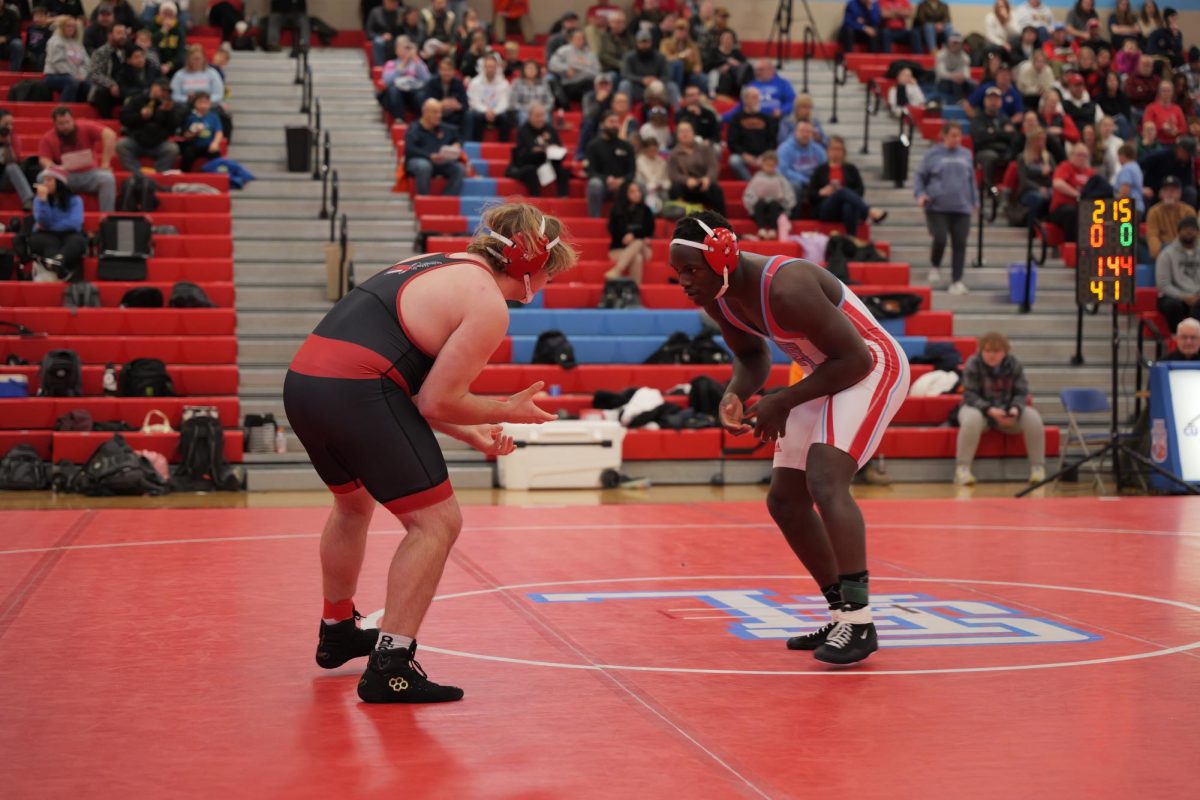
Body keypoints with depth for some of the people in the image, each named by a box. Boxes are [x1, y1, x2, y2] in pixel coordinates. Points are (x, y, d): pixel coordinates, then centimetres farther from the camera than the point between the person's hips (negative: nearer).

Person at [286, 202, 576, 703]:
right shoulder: (487, 304, -4)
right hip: (355, 393, -10)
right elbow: (436, 401, -6)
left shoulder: (434, 265, 23)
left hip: (303, 377, 10)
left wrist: (469, 432, 25)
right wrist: (507, 411, 9)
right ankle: (390, 665, -4)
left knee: (353, 503, 31)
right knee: (436, 522, -1)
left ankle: (337, 632, 48)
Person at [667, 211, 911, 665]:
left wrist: (783, 402, -24)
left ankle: (859, 619, -27)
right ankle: (842, 614, 18)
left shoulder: (786, 288, -32)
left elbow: (855, 359, -27)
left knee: (825, 482, -28)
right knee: (784, 500, 9)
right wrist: (736, 395, -12)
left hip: (871, 368, -10)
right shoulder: (716, 296, -6)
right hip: (824, 375, 10)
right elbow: (752, 355, 10)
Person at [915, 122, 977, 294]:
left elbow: (971, 179, 22)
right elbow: (920, 176, 7)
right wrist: (920, 194, -8)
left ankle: (957, 281, 6)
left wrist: (974, 201, 22)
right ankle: (934, 267, 20)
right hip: (938, 207, -3)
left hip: (961, 208, 3)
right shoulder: (932, 154, 2)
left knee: (960, 244, -1)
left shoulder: (966, 154, 12)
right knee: (940, 240, -11)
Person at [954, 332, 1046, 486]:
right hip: (979, 409, -3)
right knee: (972, 418, -39)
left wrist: (1015, 409, -27)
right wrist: (990, 410, -33)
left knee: (1033, 417, -25)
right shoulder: (973, 365, -13)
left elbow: (1021, 392, -4)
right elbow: (970, 395, -17)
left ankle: (1038, 468, -15)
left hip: (1008, 411, 3)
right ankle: (962, 469, -34)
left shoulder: (1014, 365, -4)